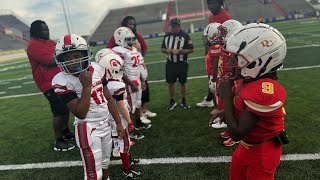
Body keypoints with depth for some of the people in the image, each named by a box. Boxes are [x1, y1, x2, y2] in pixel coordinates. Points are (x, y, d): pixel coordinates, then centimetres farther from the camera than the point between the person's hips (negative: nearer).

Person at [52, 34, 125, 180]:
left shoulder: (97, 69, -3)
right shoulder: (63, 81, -19)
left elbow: (108, 98, 6)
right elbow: (80, 114, -22)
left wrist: (118, 123, 8)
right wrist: (86, 86, -26)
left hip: (105, 124, 6)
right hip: (87, 129, -5)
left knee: (105, 164, 25)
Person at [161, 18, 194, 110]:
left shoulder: (185, 36, -7)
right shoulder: (167, 36, 6)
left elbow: (191, 50, -9)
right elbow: (162, 49, 13)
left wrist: (179, 51, -20)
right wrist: (167, 50, -10)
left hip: (182, 63, -3)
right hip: (170, 63, 3)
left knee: (183, 82, 8)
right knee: (170, 83, 8)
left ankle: (184, 101, 23)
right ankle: (172, 101, 23)